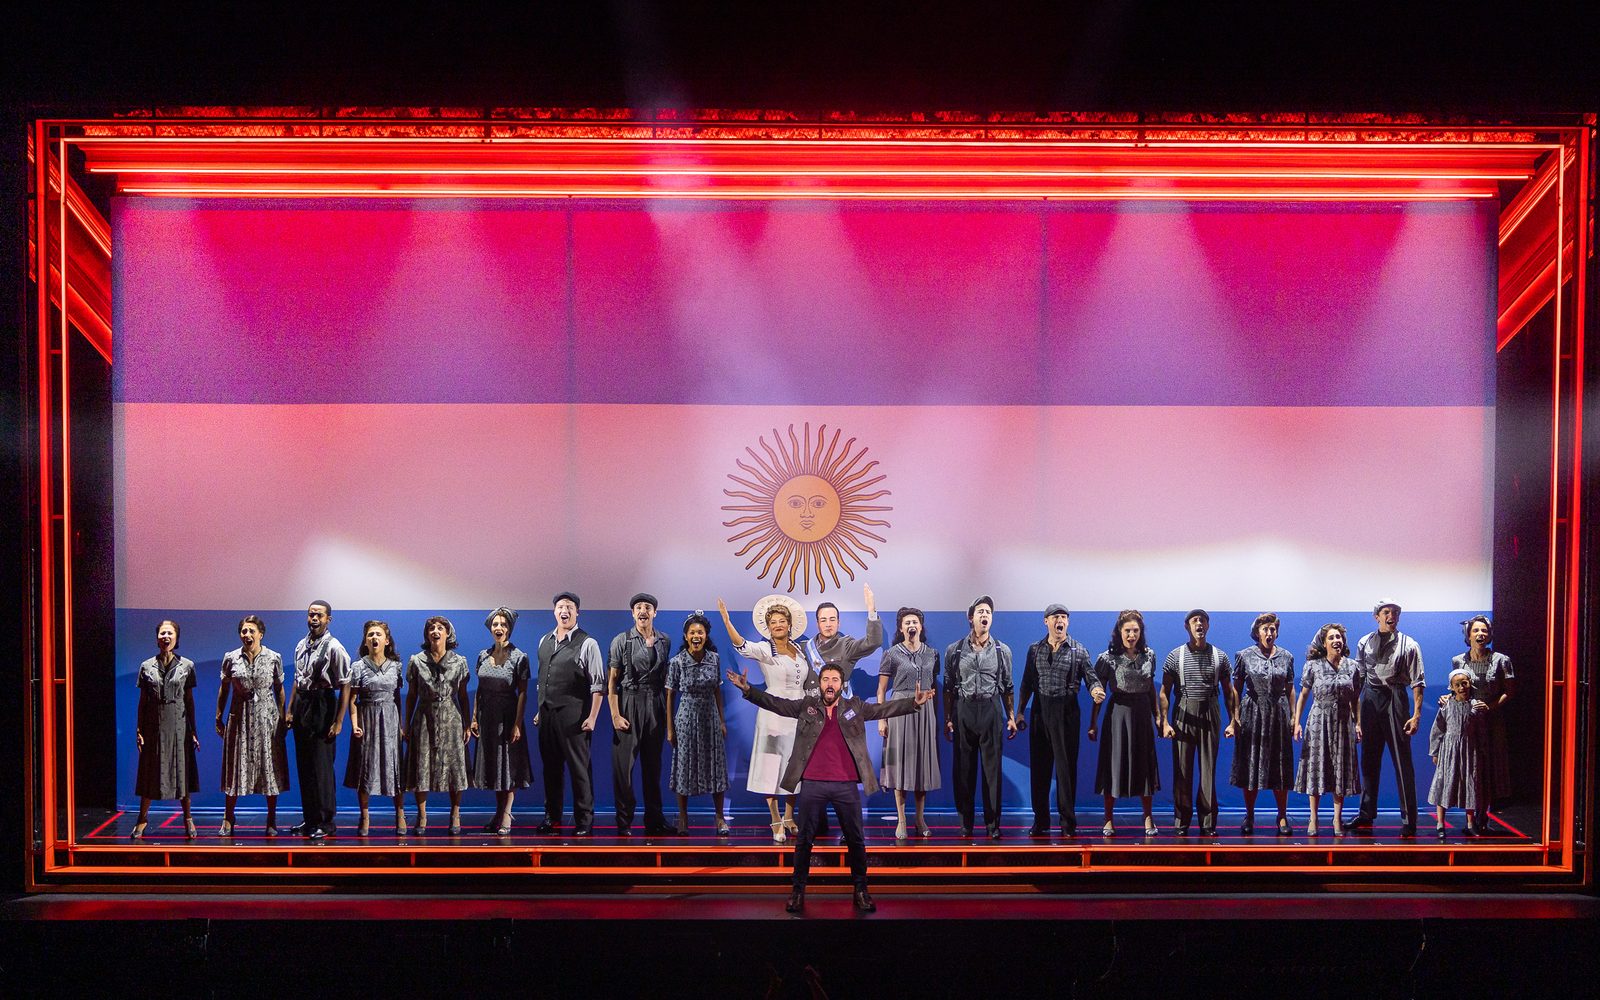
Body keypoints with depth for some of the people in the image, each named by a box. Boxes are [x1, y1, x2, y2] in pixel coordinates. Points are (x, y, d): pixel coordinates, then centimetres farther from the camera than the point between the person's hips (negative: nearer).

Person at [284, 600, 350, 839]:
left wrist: (338, 721, -16)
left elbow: (344, 686, -14)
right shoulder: (301, 645, 10)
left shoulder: (334, 648, -12)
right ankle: (309, 818, 24)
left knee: (321, 766, -2)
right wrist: (289, 709, 13)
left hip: (322, 705, -7)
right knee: (303, 765, 13)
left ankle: (325, 822, 8)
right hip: (301, 705, 7)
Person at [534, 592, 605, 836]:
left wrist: (592, 717, -14)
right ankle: (552, 818, 24)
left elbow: (598, 684, -9)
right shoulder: (545, 641, 13)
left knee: (579, 768, -1)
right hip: (547, 713, 6)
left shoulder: (587, 643, -7)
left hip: (573, 715, -6)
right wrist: (540, 710, 17)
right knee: (551, 766, 13)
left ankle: (584, 822, 8)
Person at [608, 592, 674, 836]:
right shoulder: (622, 640, -2)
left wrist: (667, 712, 7)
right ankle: (624, 823, 6)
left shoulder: (664, 642, 9)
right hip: (628, 704, -3)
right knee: (623, 765, -3)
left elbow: (666, 678, 13)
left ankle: (654, 821, 16)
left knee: (653, 765, 9)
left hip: (655, 706, 4)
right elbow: (611, 680, -4)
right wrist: (615, 715, -11)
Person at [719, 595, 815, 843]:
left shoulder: (800, 649, 9)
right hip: (775, 713, -5)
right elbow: (742, 646, -28)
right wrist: (726, 620, -40)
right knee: (773, 767, -3)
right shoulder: (765, 651, -8)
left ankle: (789, 818, 25)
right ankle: (776, 822, 7)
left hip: (798, 715, 5)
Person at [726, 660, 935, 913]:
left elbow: (884, 709, 1)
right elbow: (774, 703, -1)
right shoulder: (806, 706, 5)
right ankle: (798, 890, 19)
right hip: (812, 785, 0)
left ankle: (861, 890, 21)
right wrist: (748, 690, -15)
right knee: (805, 839, 8)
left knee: (855, 840, 8)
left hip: (846, 785, 1)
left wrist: (914, 703, -14)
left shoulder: (855, 707, 7)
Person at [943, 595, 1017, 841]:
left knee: (992, 767, 0)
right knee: (963, 768, 2)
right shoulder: (954, 650, 4)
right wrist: (947, 719, 1)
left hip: (990, 710, 0)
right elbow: (948, 687, 6)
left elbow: (1007, 687, 11)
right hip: (963, 711, 0)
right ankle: (965, 823, 11)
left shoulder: (1002, 650, 7)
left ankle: (992, 823, 8)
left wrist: (1011, 717, 5)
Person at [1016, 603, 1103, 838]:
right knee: (1039, 767, 5)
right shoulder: (1035, 650, 9)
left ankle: (1068, 823, 9)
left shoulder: (1078, 650, 2)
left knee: (1066, 767, 1)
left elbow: (1091, 678, -1)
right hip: (1040, 711, 3)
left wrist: (1096, 690, -24)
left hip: (1067, 712, -3)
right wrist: (1020, 711, 9)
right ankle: (1040, 822, 14)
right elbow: (1027, 683, 12)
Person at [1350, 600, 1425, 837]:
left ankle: (1408, 820, 5)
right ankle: (1366, 813, 22)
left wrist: (1416, 714, -11)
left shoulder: (1408, 645, -2)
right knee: (1369, 759, 11)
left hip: (1395, 700, -3)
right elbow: (1358, 677, 11)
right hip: (1369, 701, 4)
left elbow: (1417, 682, -5)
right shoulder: (1365, 643, 8)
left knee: (1402, 761, -2)